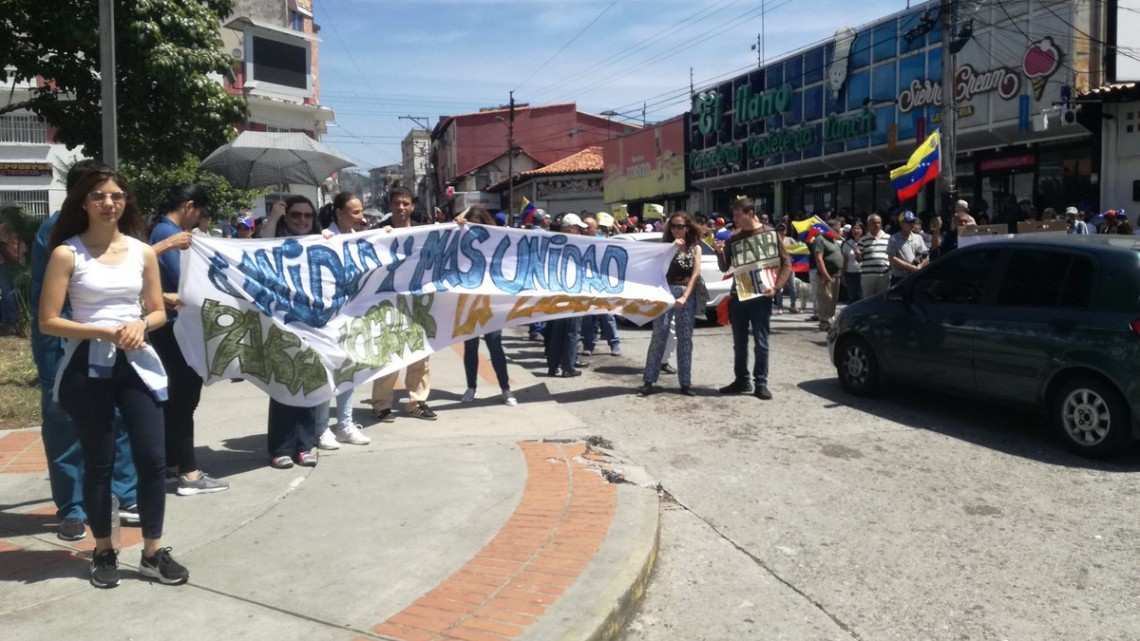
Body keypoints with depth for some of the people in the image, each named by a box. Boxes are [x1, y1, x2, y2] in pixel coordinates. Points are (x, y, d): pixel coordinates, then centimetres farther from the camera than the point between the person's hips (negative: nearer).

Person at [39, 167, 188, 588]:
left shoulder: (143, 252, 6)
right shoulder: (67, 253, -4)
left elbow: (158, 312, 12)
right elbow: (48, 321, -7)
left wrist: (141, 325, -11)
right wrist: (102, 332, -19)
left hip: (137, 364, 3)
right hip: (89, 368, -3)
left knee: (152, 459, 1)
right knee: (98, 464, 7)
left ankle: (153, 553, 14)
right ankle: (104, 553, 24)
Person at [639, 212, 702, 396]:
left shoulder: (695, 248, 9)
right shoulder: (665, 245, 7)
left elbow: (696, 274, 0)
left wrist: (684, 297, -10)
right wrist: (673, 248, -13)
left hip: (687, 294, 2)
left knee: (685, 339, 4)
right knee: (659, 336, -7)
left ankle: (685, 383, 8)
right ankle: (649, 380, -4)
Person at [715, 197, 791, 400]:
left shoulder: (770, 234, -3)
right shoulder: (733, 237, 7)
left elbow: (786, 262, -2)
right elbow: (725, 267, 11)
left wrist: (776, 287, -14)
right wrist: (720, 253, -9)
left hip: (760, 296, -4)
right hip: (737, 295, 4)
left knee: (760, 342, -1)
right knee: (739, 343, 10)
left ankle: (761, 383, 6)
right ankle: (741, 380, 20)